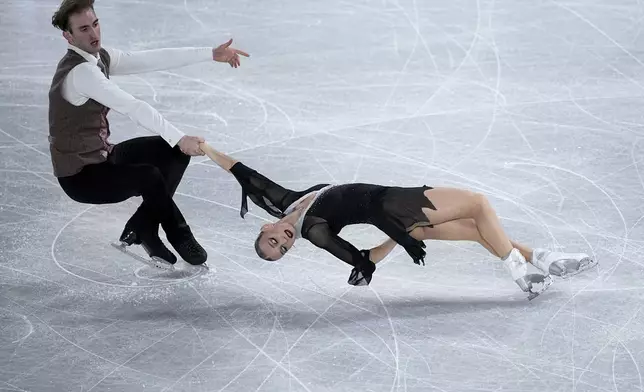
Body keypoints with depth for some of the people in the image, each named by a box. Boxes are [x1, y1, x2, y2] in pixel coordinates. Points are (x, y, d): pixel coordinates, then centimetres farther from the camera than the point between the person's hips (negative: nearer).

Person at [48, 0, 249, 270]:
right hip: (80, 176, -10)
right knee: (150, 176, -29)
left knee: (176, 151, 5)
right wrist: (179, 139, -39)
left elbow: (153, 60, 0)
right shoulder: (80, 71, -27)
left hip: (102, 155, 10)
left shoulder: (99, 57, 1)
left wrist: (211, 54, -3)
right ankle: (182, 240, -1)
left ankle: (138, 231, 6)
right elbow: (131, 108, -35)